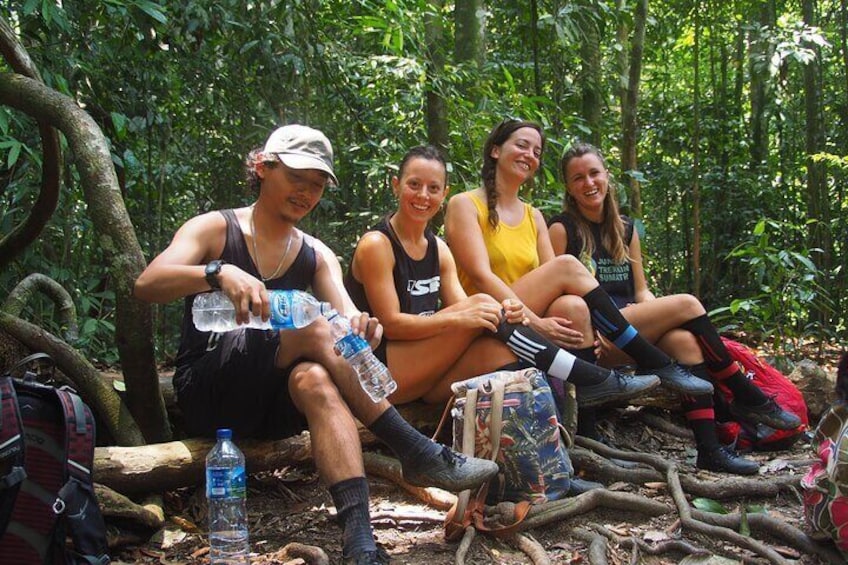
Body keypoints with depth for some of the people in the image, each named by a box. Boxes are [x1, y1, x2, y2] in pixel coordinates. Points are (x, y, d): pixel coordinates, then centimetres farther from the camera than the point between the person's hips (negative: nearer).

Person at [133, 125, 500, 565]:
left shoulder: (316, 256, 12)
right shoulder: (215, 228, 0)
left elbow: (346, 317, -6)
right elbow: (147, 284, -16)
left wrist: (358, 327, -32)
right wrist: (219, 273, -36)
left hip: (273, 403, 3)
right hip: (206, 392, -3)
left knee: (315, 378, -35)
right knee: (314, 331, -28)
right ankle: (419, 455, -30)